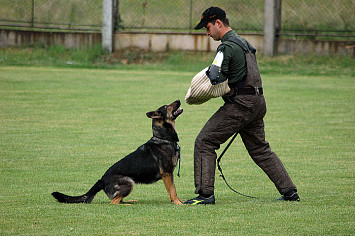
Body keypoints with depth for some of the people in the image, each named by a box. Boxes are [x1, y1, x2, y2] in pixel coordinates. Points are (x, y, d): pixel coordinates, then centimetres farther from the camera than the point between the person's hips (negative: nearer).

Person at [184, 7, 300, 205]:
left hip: (240, 104, -9)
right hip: (258, 102, 9)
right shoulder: (243, 42, 18)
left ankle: (206, 193, -9)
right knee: (260, 149, 20)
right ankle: (289, 191, 19)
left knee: (205, 142, -5)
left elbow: (215, 77, -25)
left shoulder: (227, 46, -13)